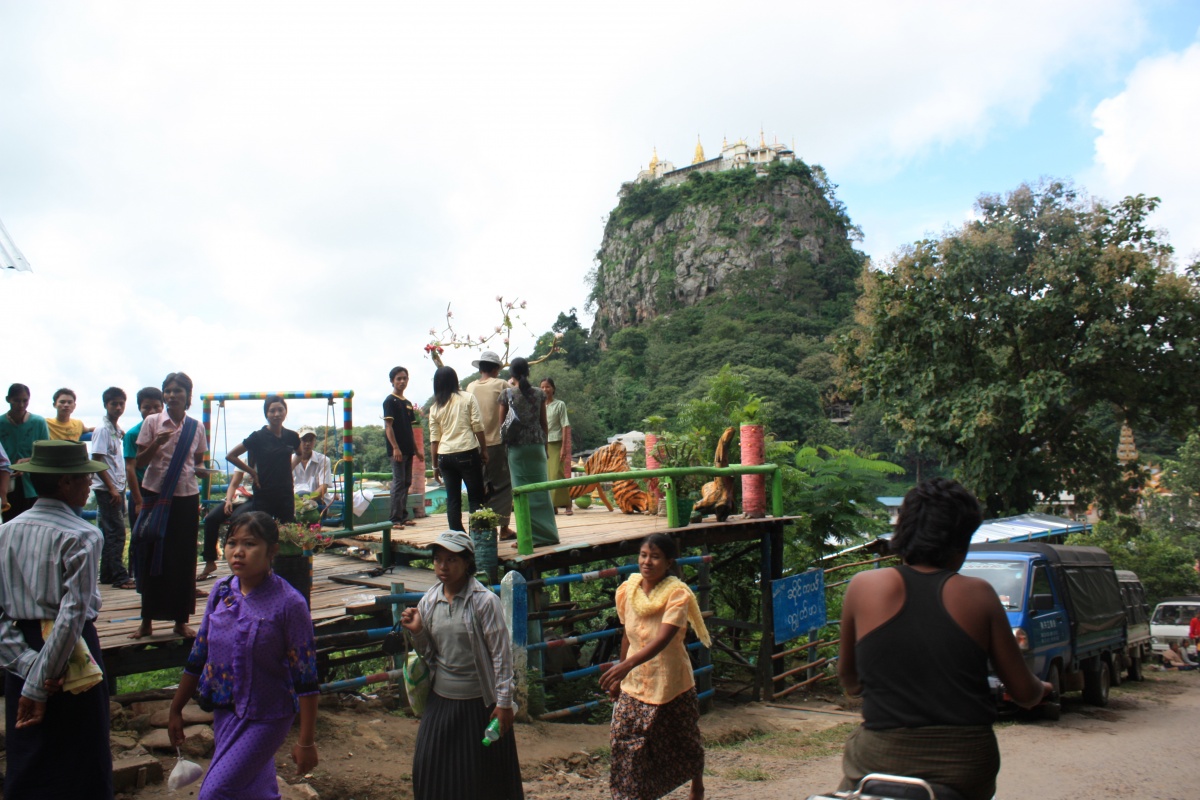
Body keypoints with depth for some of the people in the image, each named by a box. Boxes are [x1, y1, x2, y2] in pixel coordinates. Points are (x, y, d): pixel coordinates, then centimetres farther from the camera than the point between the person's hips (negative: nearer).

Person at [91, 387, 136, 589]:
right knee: (116, 533, -8)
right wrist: (112, 489, -17)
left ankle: (107, 575, 18)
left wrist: (121, 488, 15)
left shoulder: (117, 431, 14)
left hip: (117, 488, 8)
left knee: (111, 533, 12)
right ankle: (120, 577, -5)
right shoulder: (102, 430, -11)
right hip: (107, 489, -8)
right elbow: (97, 462, -15)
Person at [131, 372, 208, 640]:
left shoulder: (196, 427, 5)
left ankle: (180, 620, 15)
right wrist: (158, 442, -18)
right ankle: (147, 620, 12)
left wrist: (199, 469, -2)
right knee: (153, 557, 1)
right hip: (156, 494, -2)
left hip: (186, 497, 2)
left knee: (184, 558, 5)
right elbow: (140, 462, -3)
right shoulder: (152, 422, -1)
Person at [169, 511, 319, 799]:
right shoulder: (221, 592, -2)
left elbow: (306, 678, -16)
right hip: (224, 712, 6)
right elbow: (198, 656, 11)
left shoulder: (288, 603, -19)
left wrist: (306, 742, -15)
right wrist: (175, 710, 16)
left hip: (266, 719, -6)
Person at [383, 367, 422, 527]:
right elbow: (388, 426, -13)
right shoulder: (390, 401, -6)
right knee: (398, 482, -9)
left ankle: (403, 516, 16)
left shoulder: (408, 403, 17)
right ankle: (395, 519, -6)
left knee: (406, 483, 10)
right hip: (397, 450, -8)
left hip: (408, 450, 8)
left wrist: (416, 450, 19)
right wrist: (395, 448, -21)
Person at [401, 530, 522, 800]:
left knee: (483, 776, 7)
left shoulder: (484, 601, -14)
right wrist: (417, 632, -9)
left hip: (479, 702, -5)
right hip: (441, 699, 5)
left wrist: (504, 702, -12)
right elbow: (429, 653, 11)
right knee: (430, 769, 11)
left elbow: (501, 653, -12)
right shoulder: (428, 601, 2)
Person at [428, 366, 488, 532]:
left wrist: (435, 466, 12)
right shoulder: (468, 398, 1)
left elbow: (434, 439, 7)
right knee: (475, 498, 2)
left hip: (444, 456, 3)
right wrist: (484, 450, 5)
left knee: (452, 499, 8)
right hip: (467, 452, -3)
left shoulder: (434, 407, 8)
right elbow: (478, 426, -4)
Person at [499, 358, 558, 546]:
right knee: (540, 489, 8)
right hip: (536, 444, 2)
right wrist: (545, 445, 15)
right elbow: (544, 422, 7)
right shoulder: (538, 393, 2)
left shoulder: (507, 393, -5)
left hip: (517, 446, -2)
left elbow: (501, 420, -1)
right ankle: (547, 532, 11)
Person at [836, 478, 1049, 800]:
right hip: (966, 767, 1)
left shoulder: (863, 587, -3)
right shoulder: (978, 595, -3)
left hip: (882, 760, -1)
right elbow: (1025, 693, 3)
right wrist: (1042, 688, 26)